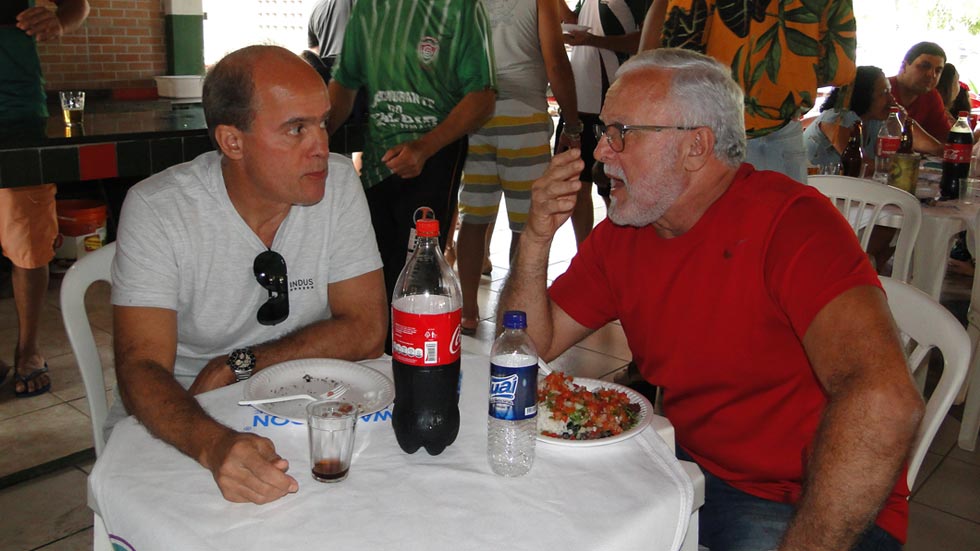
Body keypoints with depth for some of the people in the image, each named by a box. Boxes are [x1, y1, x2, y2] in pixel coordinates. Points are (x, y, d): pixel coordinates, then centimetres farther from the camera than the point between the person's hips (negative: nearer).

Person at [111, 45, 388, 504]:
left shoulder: (338, 184, -8)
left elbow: (365, 330, -9)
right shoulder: (156, 209, -15)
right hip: (184, 419, -2)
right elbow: (141, 366, -22)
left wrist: (238, 365, -15)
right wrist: (215, 445, -41)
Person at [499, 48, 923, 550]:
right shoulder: (620, 233, 1)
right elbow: (531, 348, 4)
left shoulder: (789, 218, -21)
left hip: (816, 509, -5)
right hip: (688, 463, 6)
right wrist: (536, 238, -10)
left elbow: (884, 401, -33)